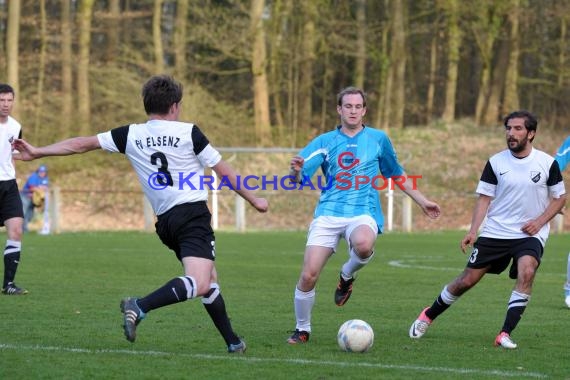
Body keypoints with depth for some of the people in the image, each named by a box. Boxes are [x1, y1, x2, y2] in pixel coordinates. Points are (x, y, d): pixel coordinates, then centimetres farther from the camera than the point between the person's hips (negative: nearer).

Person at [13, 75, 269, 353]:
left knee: (210, 282, 20)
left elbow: (82, 144, 9)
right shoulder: (188, 133, -1)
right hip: (193, 214, -7)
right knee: (199, 285, -20)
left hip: (165, 221, 7)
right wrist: (254, 200, 15)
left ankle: (233, 342, 21)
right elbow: (224, 171, 4)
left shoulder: (131, 135, 8)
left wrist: (37, 152, 16)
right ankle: (140, 307, -34)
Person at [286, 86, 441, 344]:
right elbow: (298, 178, -1)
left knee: (363, 244, -38)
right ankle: (302, 329, 11)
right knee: (308, 275, -12)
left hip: (363, 214, -1)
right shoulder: (324, 142, 9)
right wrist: (296, 170, -25)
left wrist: (422, 201, 25)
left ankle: (347, 275, -3)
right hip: (328, 214, 1)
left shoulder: (378, 139, 11)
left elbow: (397, 175, 25)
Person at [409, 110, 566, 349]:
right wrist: (473, 231, -10)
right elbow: (484, 198, 1)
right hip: (495, 232, 1)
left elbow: (560, 197, 6)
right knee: (467, 280, 3)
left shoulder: (547, 163, -3)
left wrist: (539, 221, -10)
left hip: (530, 234, -1)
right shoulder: (496, 163, -2)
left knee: (526, 272, -30)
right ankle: (428, 316, 27)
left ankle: (505, 334, -24)